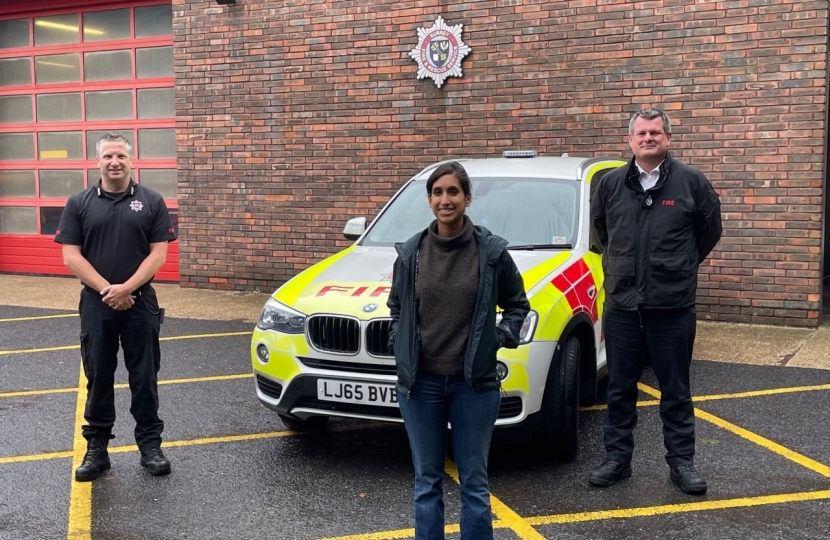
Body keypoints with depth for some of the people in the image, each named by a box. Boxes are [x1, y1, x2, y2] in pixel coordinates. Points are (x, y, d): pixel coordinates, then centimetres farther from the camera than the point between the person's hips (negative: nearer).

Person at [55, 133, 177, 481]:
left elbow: (158, 254, -4)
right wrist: (106, 290, -13)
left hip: (140, 303, -1)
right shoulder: (79, 204, 2)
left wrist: (126, 289, -15)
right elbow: (71, 256, -3)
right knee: (98, 378, 8)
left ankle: (150, 445, 14)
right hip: (95, 305, 1)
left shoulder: (151, 202, 1)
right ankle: (96, 448, 17)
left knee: (144, 377, 5)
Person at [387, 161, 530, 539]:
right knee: (427, 481, 12)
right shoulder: (411, 253, 1)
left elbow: (517, 304, 9)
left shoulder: (492, 252, -4)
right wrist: (399, 342, 1)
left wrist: (502, 337, -6)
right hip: (420, 382, 2)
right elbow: (396, 306, 15)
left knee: (474, 482, 8)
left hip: (474, 383, -1)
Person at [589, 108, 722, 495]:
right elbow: (599, 227, 20)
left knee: (676, 391, 8)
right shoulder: (611, 183, 3)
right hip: (621, 305, 2)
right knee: (620, 389, 11)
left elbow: (710, 230, 8)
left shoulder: (691, 182, -4)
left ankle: (681, 462, 20)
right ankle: (617, 459, 23)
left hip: (673, 306, -2)